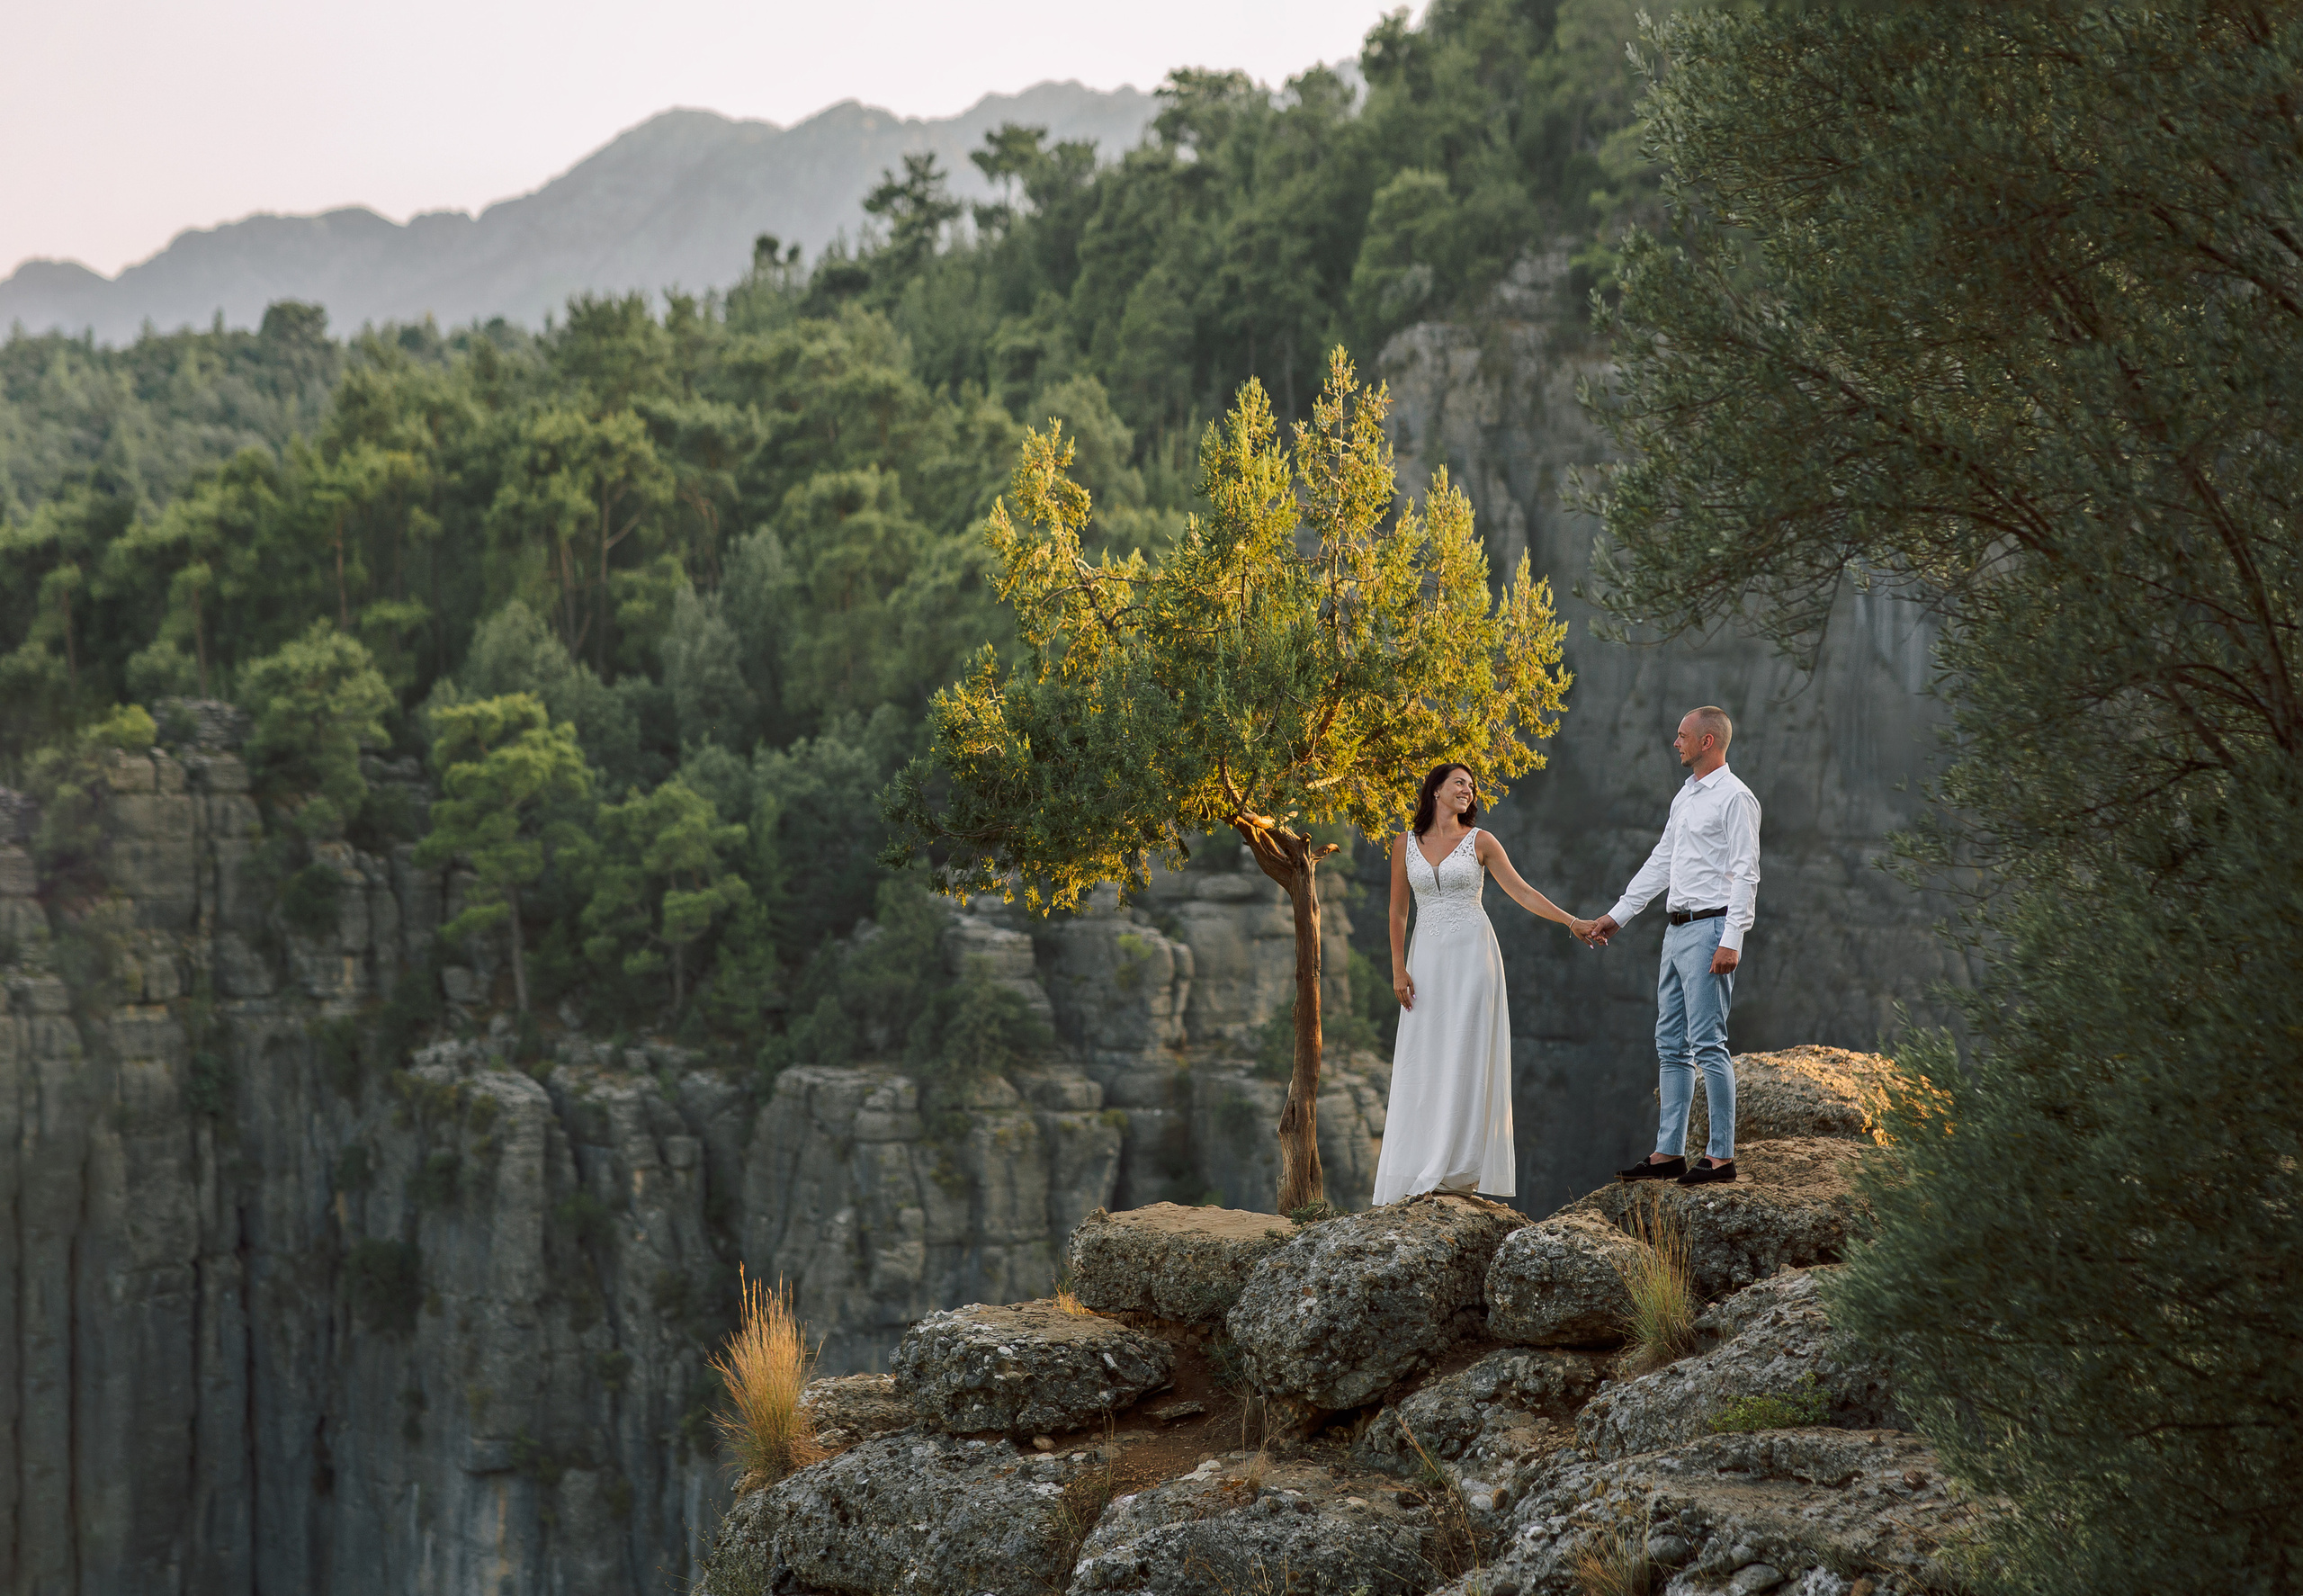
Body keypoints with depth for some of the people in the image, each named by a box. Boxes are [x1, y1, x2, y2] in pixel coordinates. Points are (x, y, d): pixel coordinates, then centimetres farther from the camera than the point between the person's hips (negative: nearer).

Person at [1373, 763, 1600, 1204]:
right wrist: (1398, 968, 1)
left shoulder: (1480, 842, 3)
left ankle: (1460, 1167, -6)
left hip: (1472, 953, -2)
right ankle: (1417, 1170, 3)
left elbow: (1521, 891, 3)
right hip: (1427, 956, 2)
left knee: (1466, 1056, -6)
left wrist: (1572, 922, -4)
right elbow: (1397, 911, 9)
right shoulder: (1406, 845, 7)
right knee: (1423, 1061, 0)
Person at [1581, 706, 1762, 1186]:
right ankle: (1669, 1153, 13)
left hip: (1709, 929, -9)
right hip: (1677, 930, 9)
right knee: (1670, 1044, 10)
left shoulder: (1735, 797, -9)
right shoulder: (1684, 796, 18)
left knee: (1707, 1043, -10)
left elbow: (1745, 874, -14)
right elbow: (1660, 862, 24)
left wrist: (1731, 941, -21)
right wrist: (1618, 914, 23)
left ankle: (1722, 1156, -7)